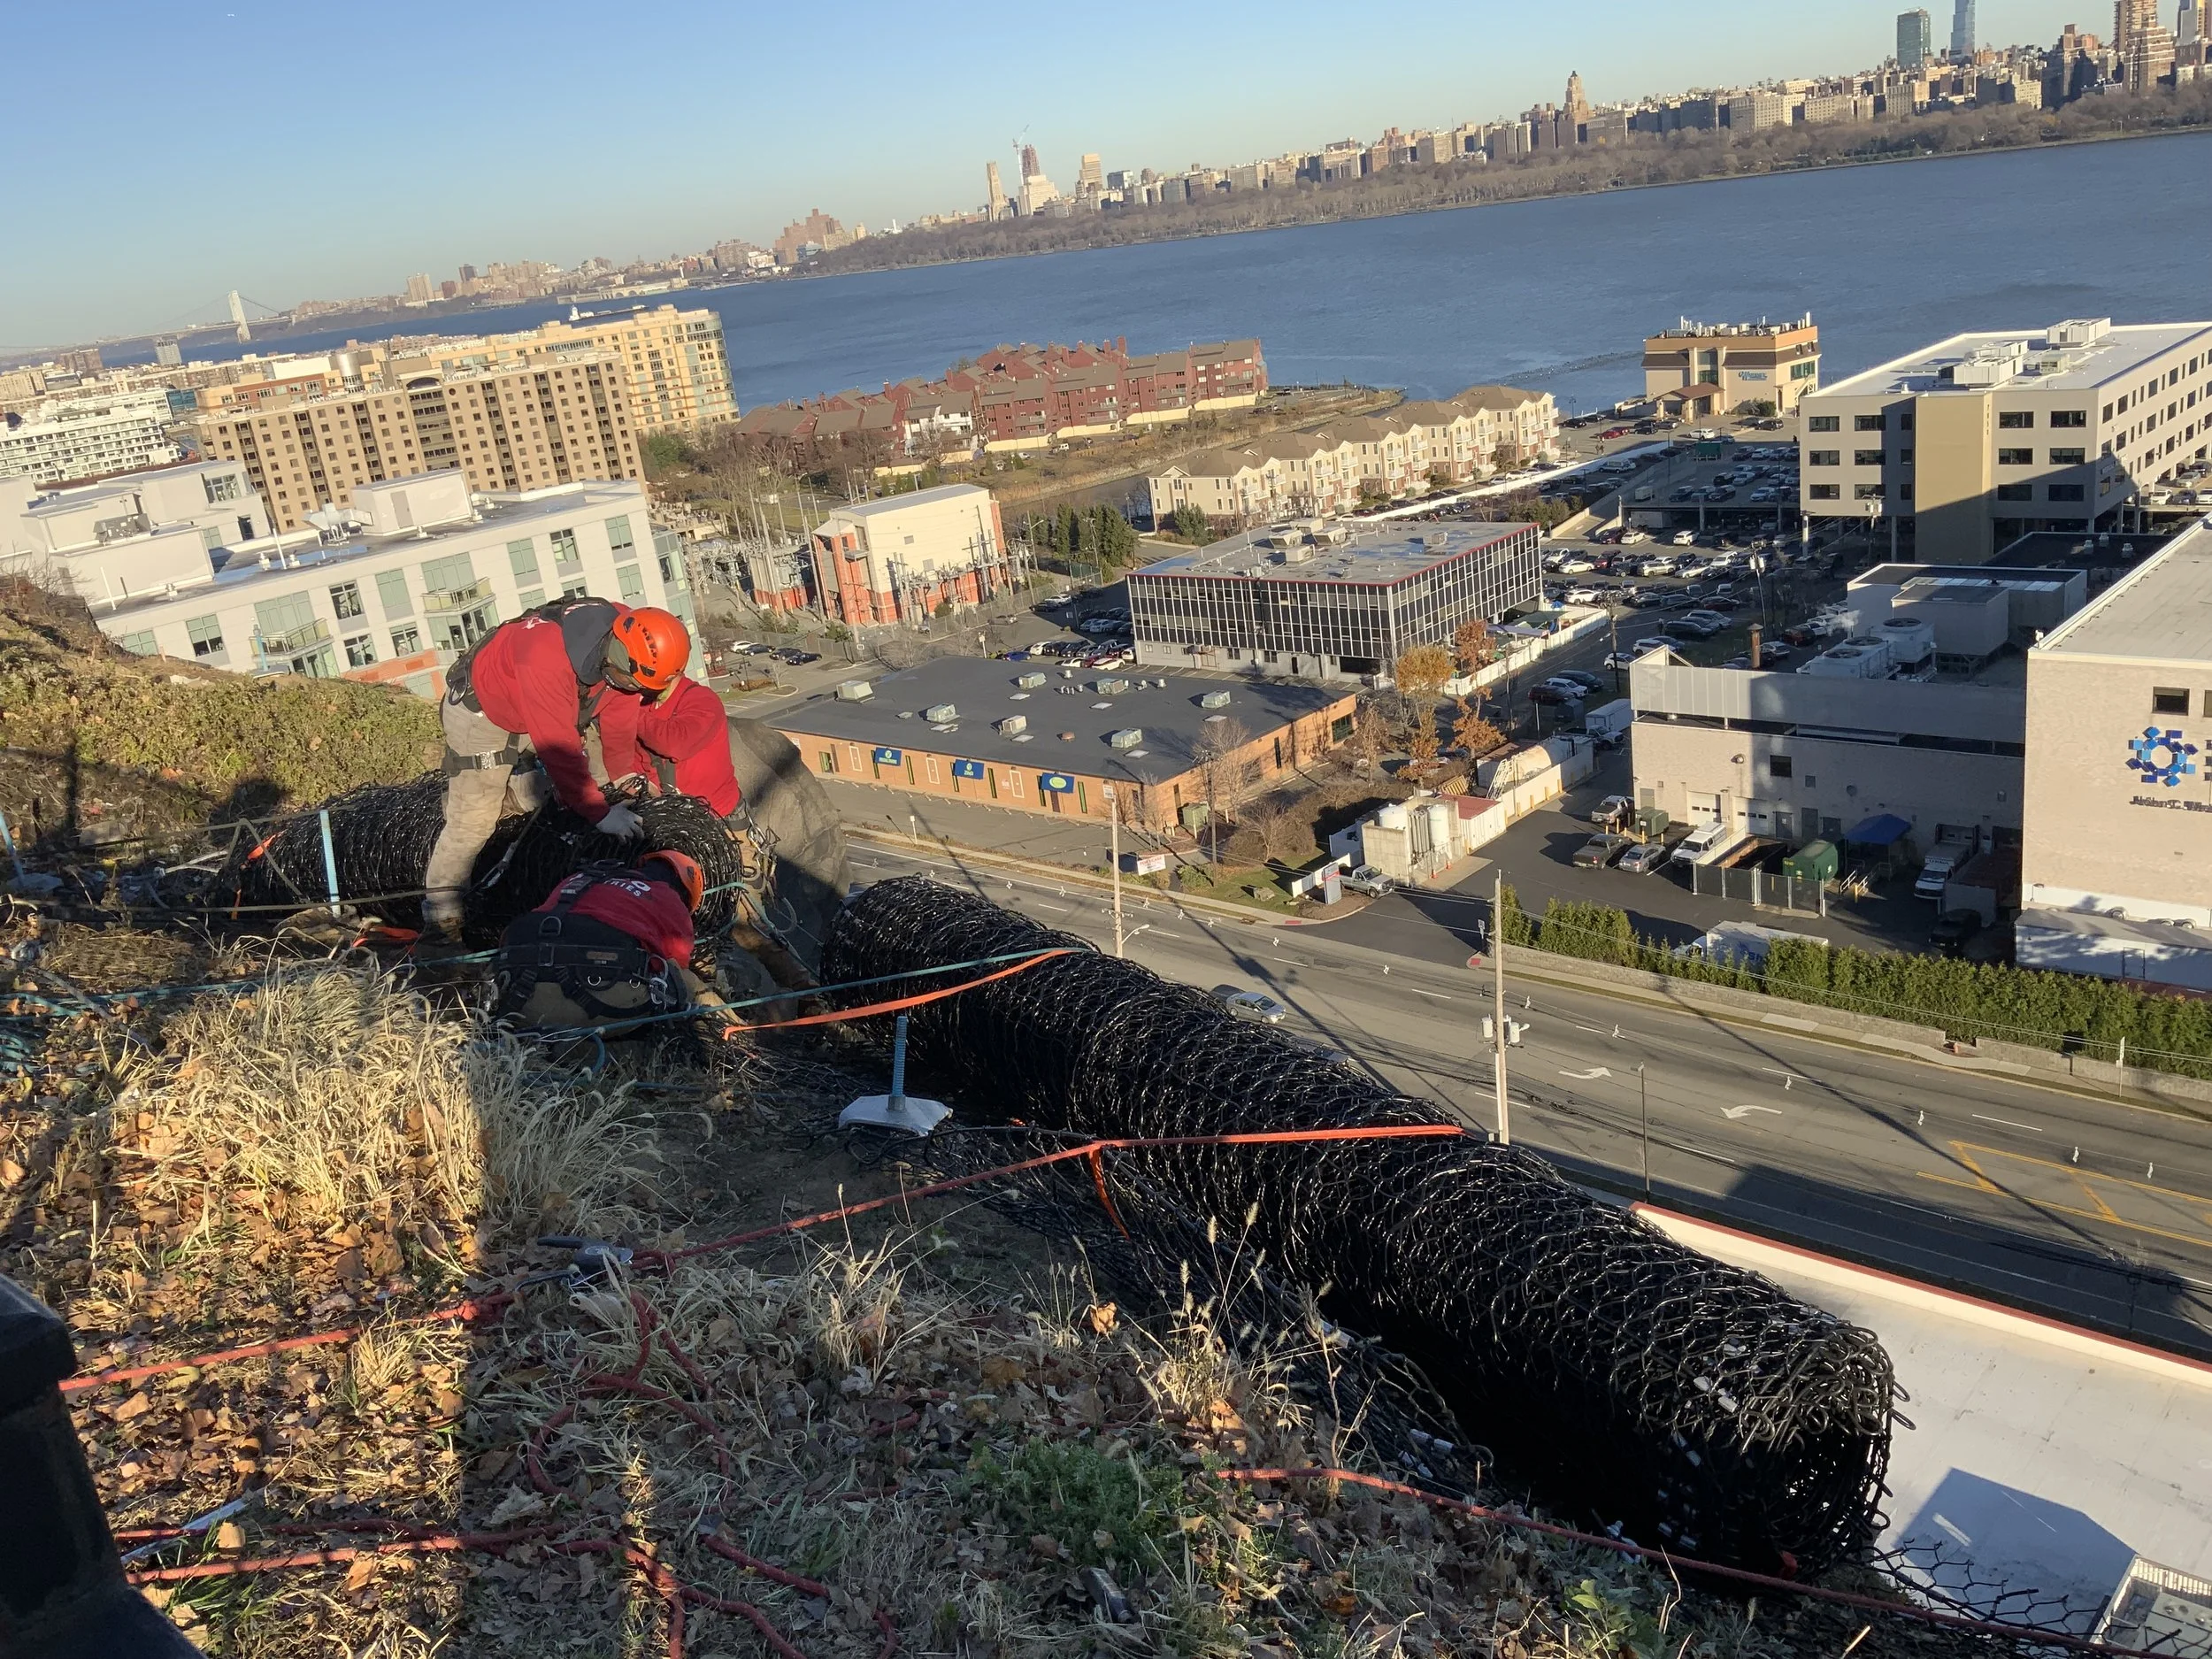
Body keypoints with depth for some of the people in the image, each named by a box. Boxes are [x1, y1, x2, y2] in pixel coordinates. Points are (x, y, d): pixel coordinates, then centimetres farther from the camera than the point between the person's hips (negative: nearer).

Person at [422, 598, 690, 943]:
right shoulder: (547, 657, -43)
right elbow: (560, 749, -39)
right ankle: (440, 918, -2)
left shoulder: (625, 638, -22)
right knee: (473, 820, -10)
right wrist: (599, 812, -34)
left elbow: (620, 718, -7)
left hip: (543, 711, 8)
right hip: (482, 712, -7)